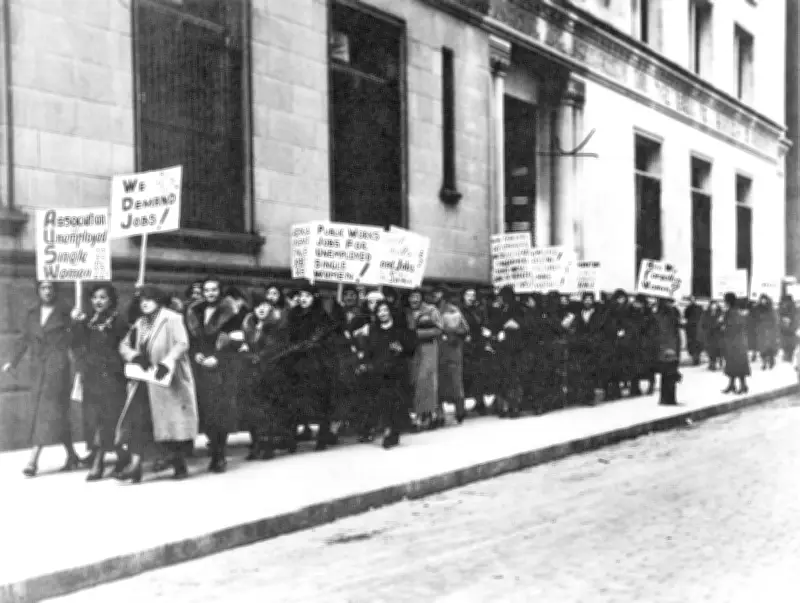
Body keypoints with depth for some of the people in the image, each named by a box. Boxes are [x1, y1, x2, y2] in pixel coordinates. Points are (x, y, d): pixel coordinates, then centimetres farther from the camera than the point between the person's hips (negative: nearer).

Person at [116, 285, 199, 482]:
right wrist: (135, 356, -9)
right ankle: (135, 464, -11)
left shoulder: (172, 319, -5)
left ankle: (179, 464, 15)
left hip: (167, 379, -5)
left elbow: (182, 344, -17)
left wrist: (167, 362, -30)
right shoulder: (140, 324, 16)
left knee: (173, 422, 1)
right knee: (137, 420, -8)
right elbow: (124, 345, 12)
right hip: (144, 381, 6)